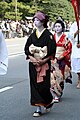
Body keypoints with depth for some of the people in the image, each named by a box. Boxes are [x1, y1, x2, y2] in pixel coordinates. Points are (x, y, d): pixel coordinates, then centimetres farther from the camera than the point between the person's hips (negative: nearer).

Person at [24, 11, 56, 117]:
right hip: (33, 64, 4)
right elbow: (26, 48, 8)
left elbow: (52, 51, -9)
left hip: (44, 64, -4)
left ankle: (49, 100, 25)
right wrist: (31, 58, -9)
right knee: (35, 85, 1)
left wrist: (43, 61, -17)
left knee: (43, 85, -5)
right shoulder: (33, 35, 9)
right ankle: (38, 108, 7)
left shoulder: (48, 35, -5)